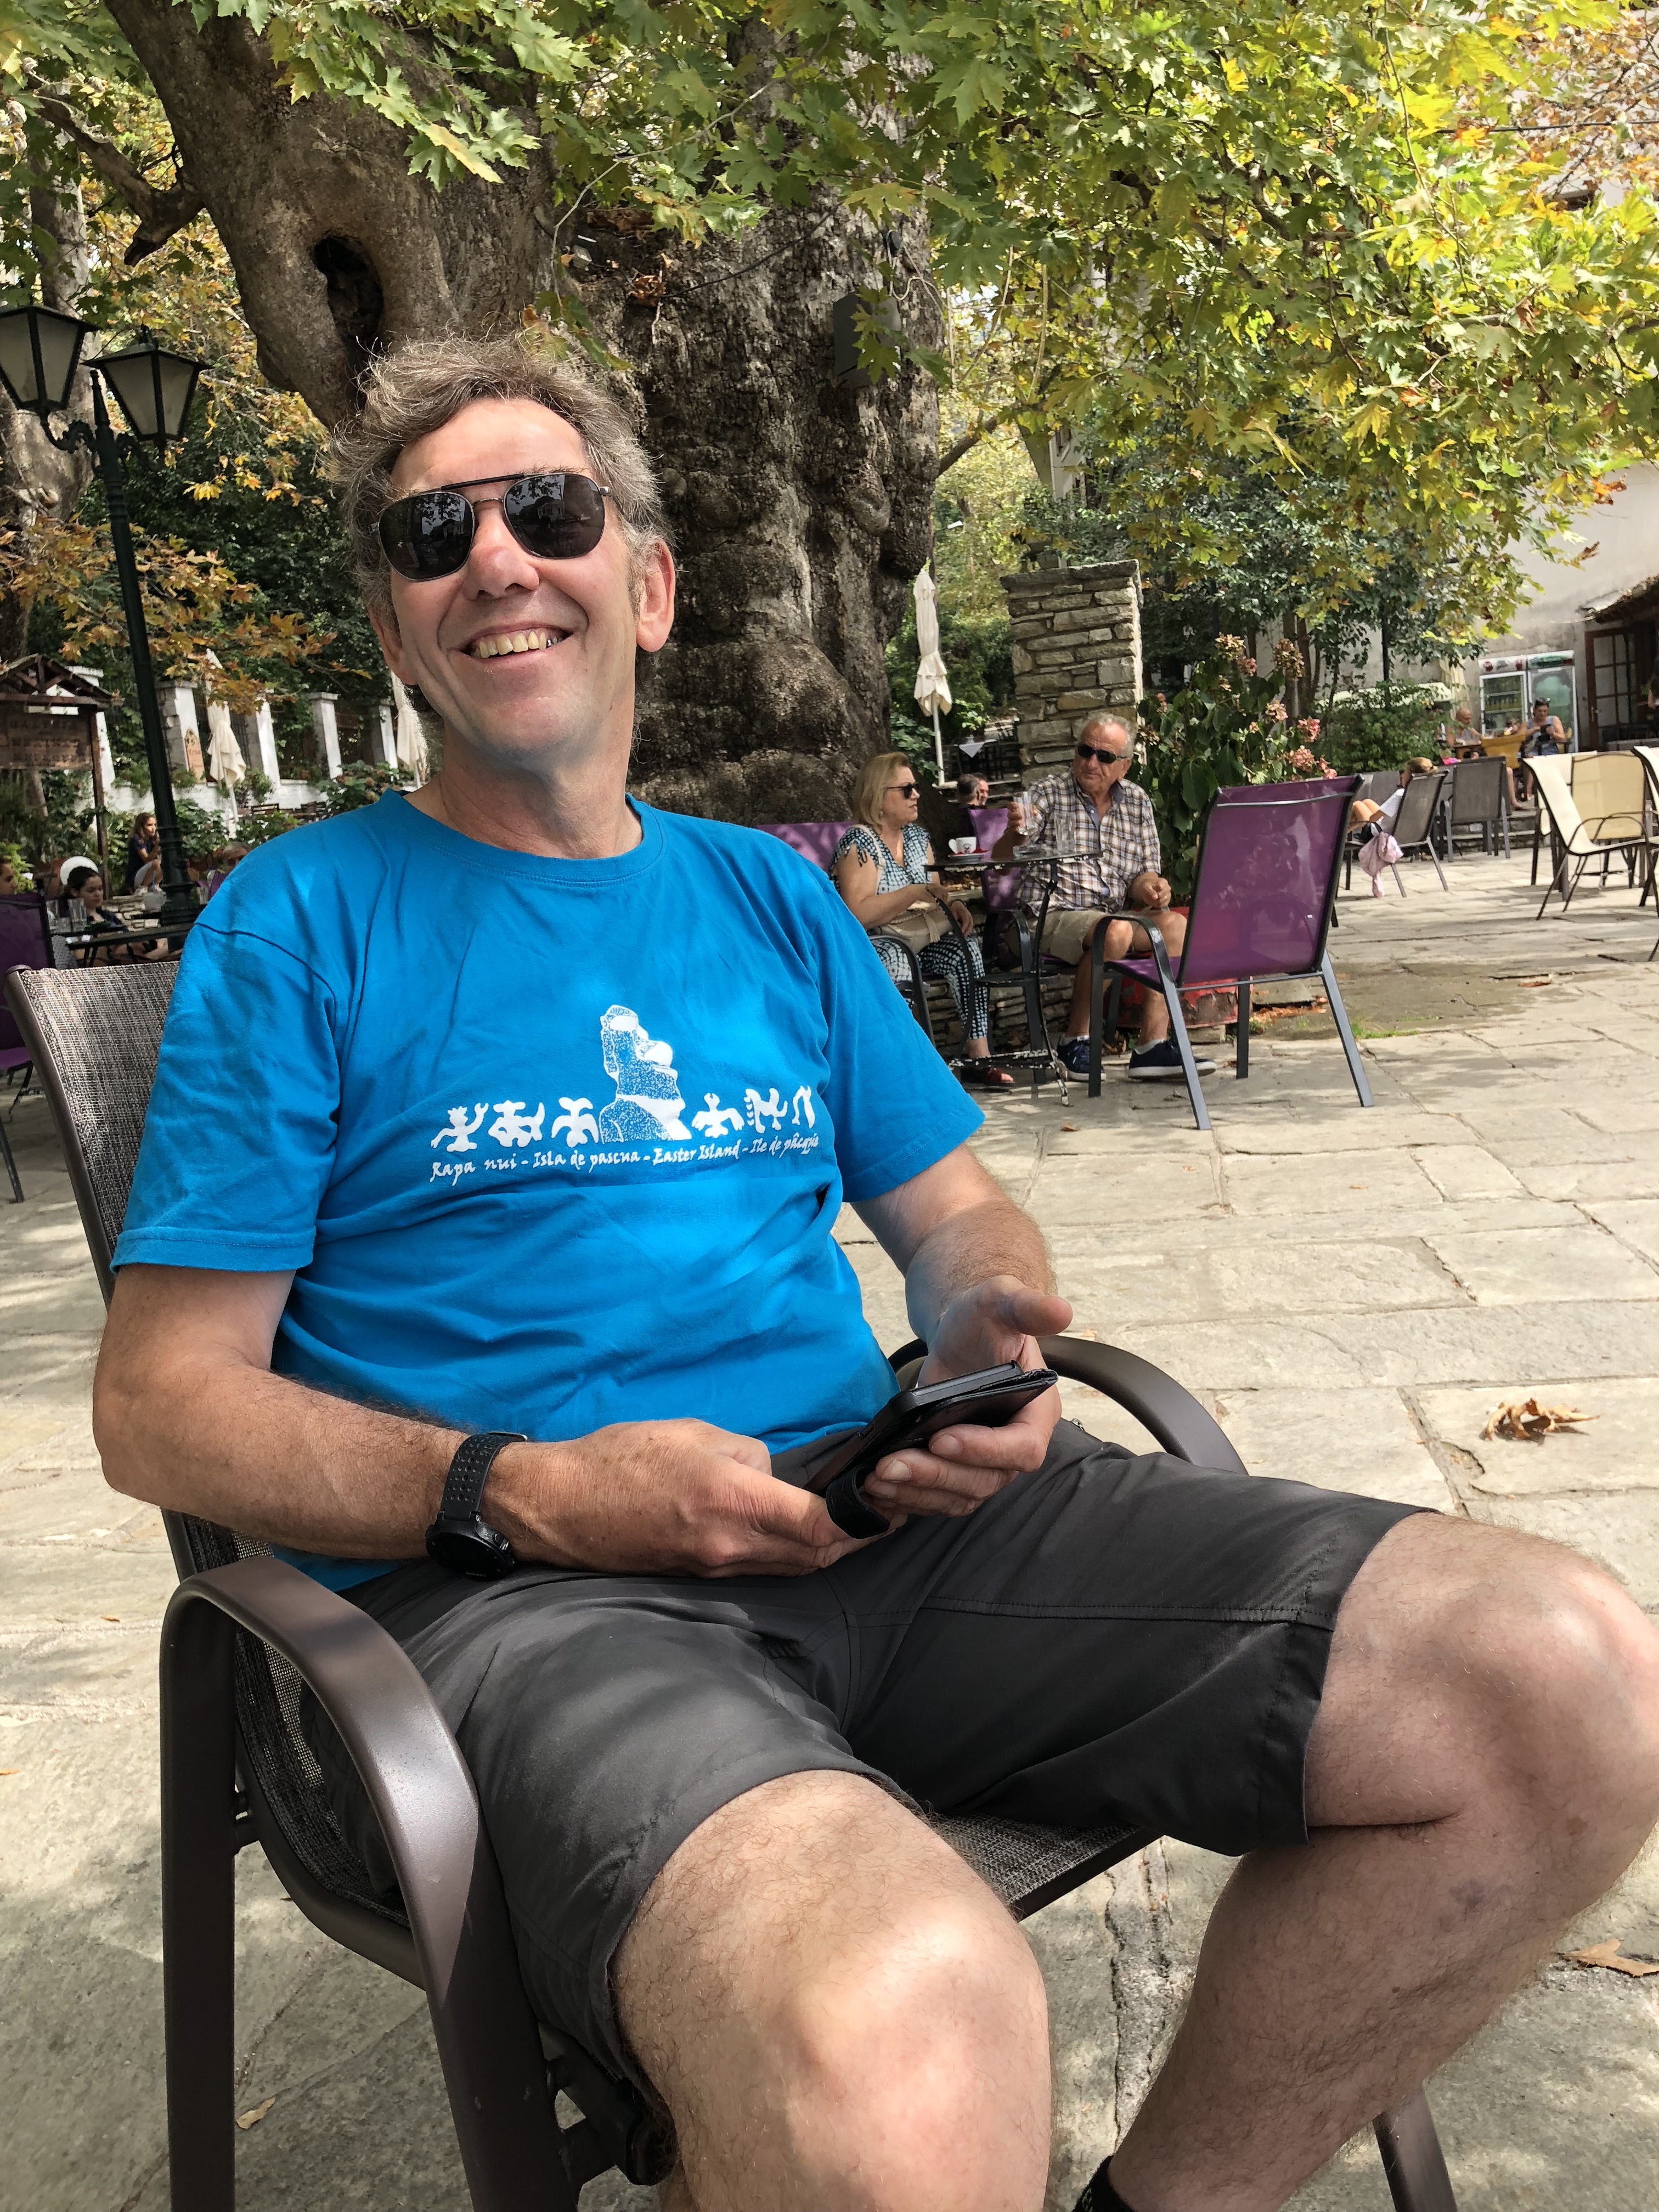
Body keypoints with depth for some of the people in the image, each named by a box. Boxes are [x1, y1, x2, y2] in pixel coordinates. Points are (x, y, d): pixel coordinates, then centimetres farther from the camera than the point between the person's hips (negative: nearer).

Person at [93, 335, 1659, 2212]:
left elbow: (955, 1210, 22)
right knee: (897, 2051, -40)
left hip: (883, 1522, 6)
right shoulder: (301, 921, 4)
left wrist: (986, 1347, -2)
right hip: (510, 1585, -5)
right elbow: (160, 1404, 0)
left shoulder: (771, 897, 19)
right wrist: (526, 1494, -15)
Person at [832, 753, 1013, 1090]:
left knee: (966, 948, -21)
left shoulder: (916, 835, 15)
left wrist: (954, 904, -4)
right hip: (875, 948, -7)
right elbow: (857, 916, -22)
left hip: (920, 940, 7)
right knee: (896, 963, -39)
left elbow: (933, 893, 20)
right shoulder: (860, 843, -11)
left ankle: (978, 1057, -22)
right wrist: (915, 892, -24)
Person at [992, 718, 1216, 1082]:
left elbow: (1146, 878, 17)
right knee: (1115, 932, -34)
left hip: (1114, 913, 5)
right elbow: (1001, 860, -10)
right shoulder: (1046, 795, 0)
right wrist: (1015, 835, -34)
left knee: (1176, 925, -20)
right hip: (1054, 916, -5)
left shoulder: (1138, 803, 13)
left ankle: (1153, 1046, -22)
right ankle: (1076, 1039, -16)